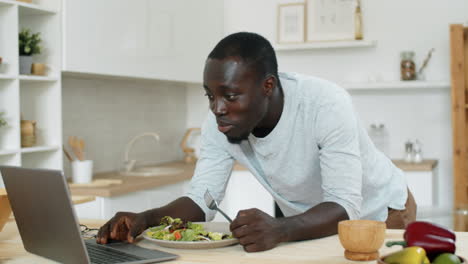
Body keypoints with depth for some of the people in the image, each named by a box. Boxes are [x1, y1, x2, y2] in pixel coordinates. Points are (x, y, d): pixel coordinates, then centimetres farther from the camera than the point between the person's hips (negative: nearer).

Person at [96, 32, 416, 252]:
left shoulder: (326, 104, -34)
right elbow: (201, 200, -14)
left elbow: (345, 207, -38)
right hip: (316, 222, 4)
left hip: (382, 212, -3)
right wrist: (145, 218, -34)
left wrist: (280, 229, -56)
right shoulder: (219, 124, -19)